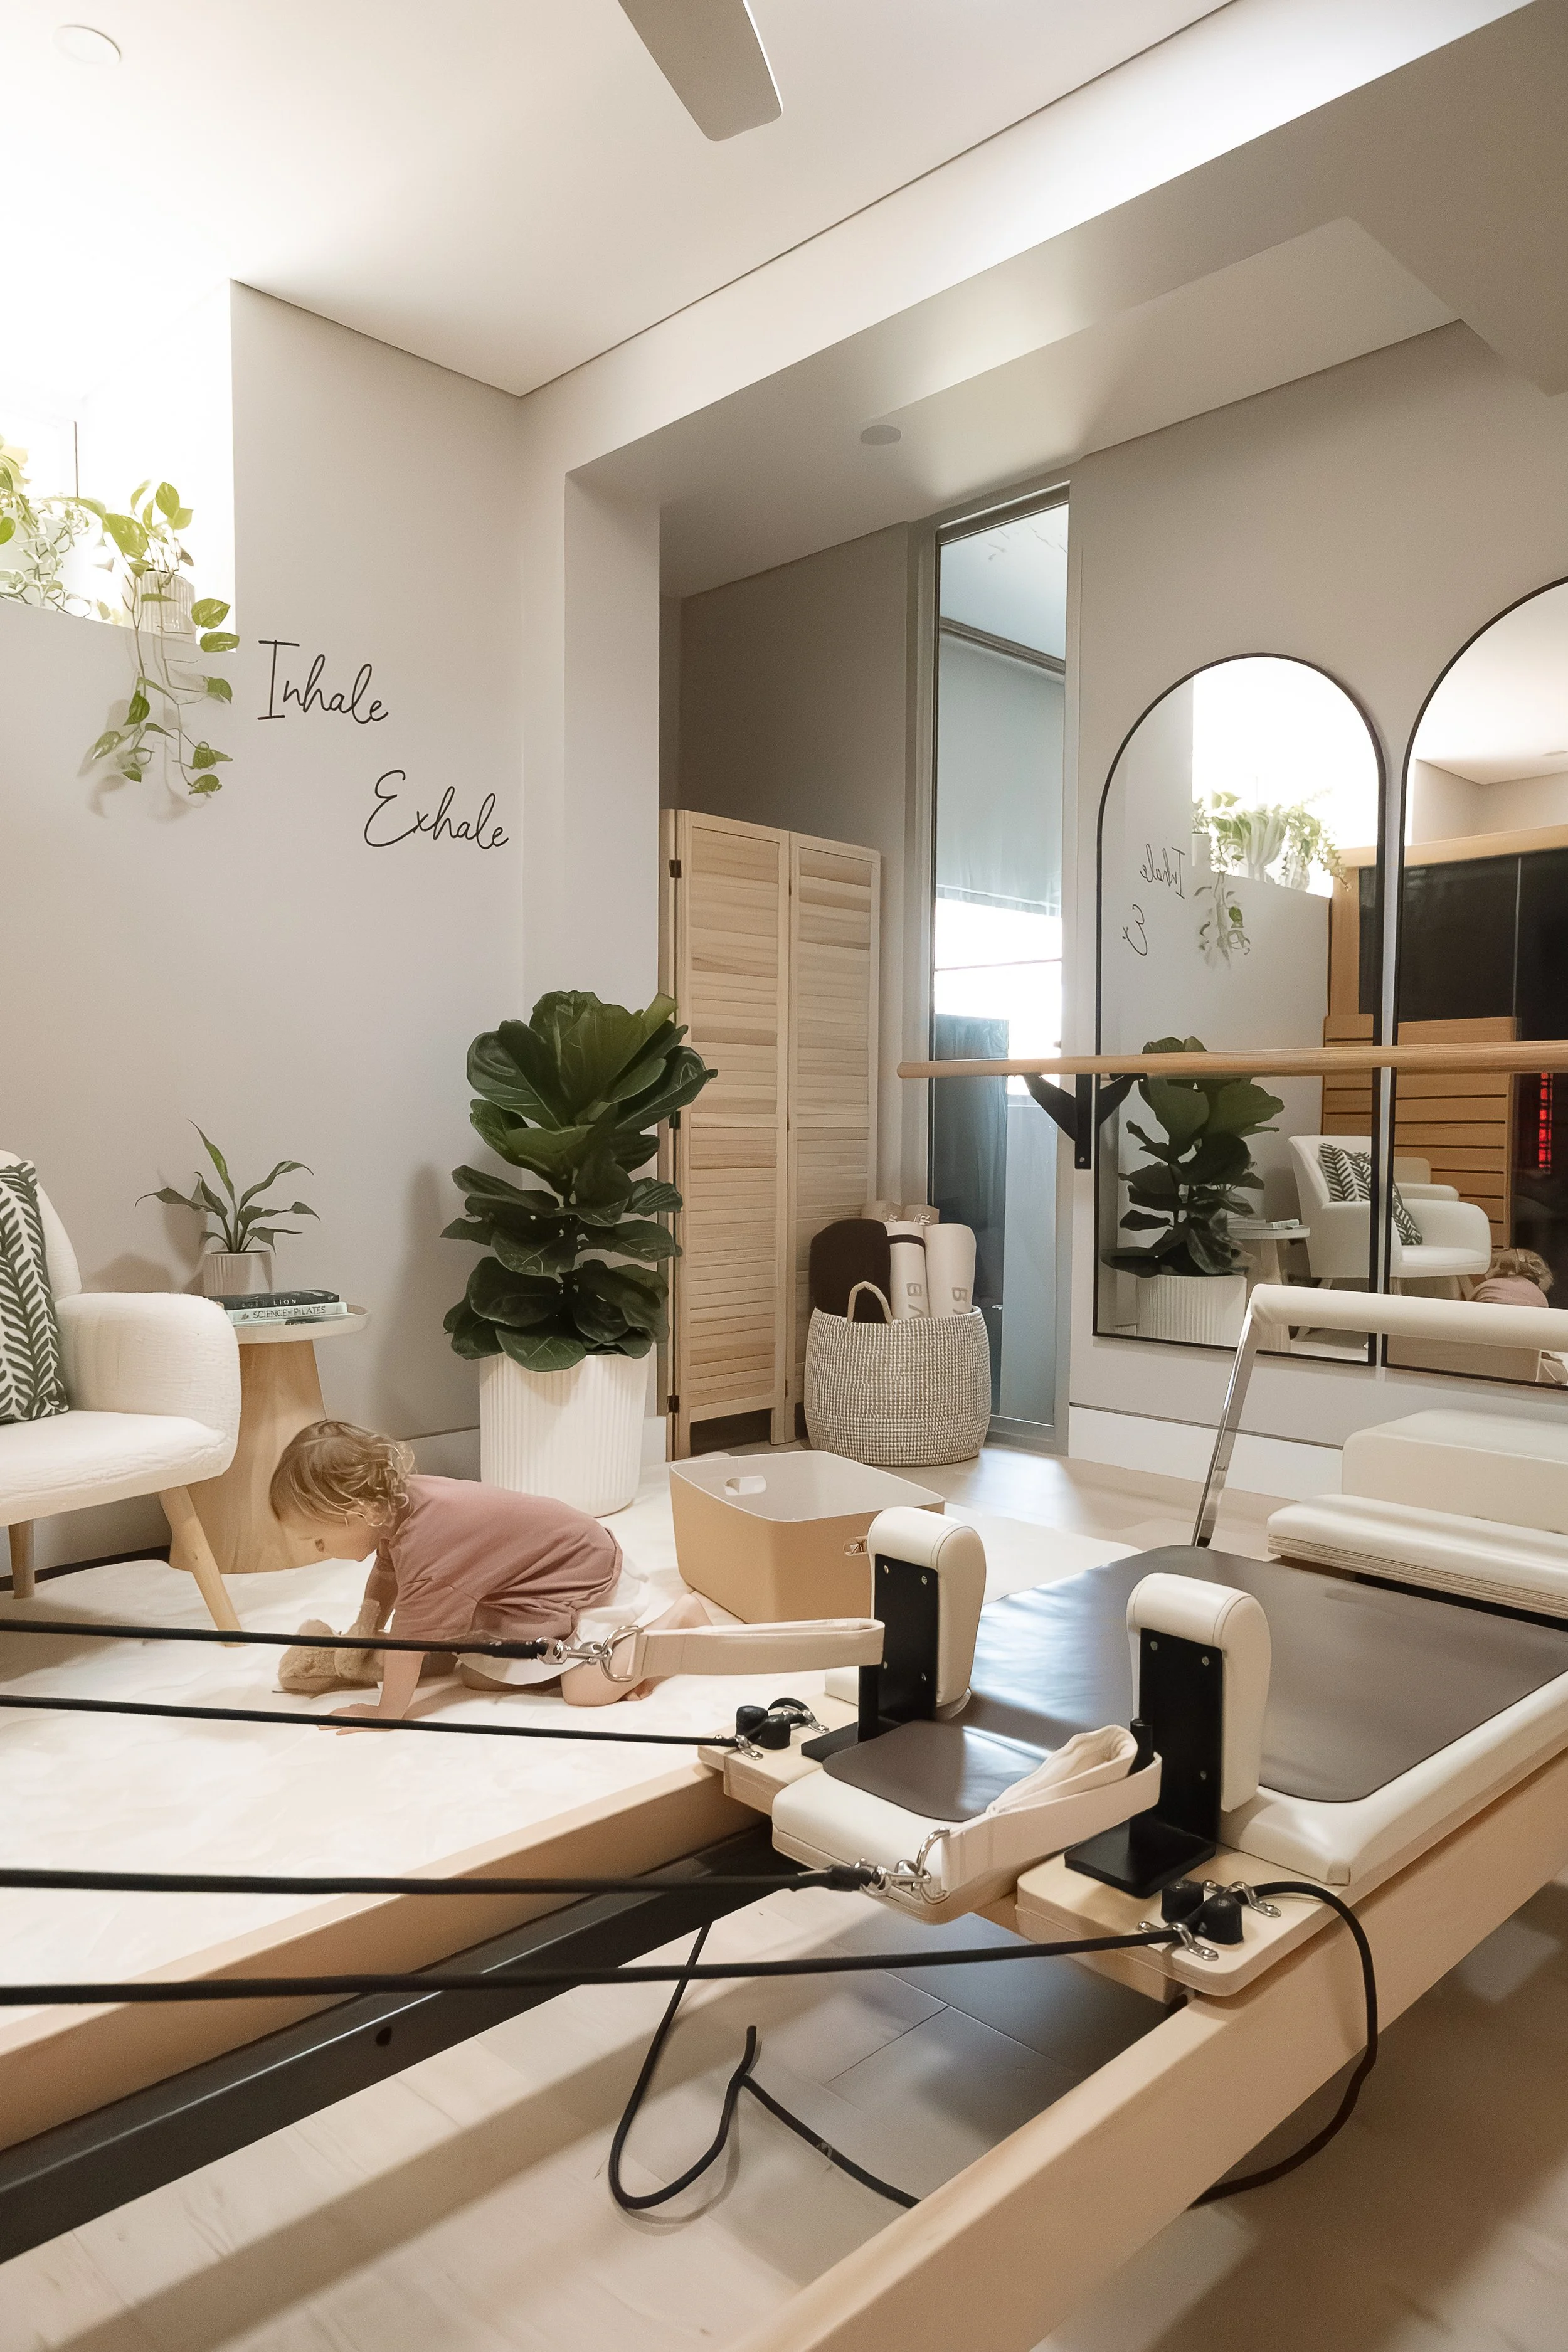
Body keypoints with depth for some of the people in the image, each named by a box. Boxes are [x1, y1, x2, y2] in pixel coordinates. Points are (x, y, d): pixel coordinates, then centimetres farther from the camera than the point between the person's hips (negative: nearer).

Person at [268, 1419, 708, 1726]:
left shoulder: (426, 1543, -36)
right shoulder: (395, 1502, -9)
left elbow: (409, 1637, -27)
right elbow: (385, 1575, 9)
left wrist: (387, 1712, -15)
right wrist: (364, 1629, -1)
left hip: (586, 1571, -9)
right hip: (533, 1582, 9)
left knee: (585, 1689, -17)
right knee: (478, 1675, 5)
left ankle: (682, 1618, 4)